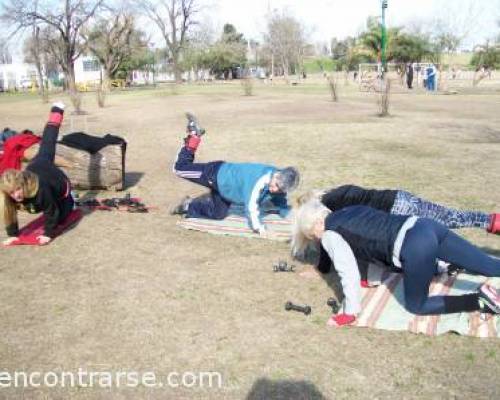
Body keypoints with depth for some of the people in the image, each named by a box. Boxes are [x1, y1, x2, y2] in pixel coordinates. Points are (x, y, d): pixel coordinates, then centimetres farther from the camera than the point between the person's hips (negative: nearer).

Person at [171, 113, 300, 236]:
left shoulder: (281, 180, -14)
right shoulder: (260, 180, -39)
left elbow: (281, 202, 3)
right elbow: (251, 204, -38)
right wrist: (258, 227, -35)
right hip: (217, 174, -7)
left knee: (218, 214, 13)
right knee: (180, 168, -1)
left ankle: (189, 206, 29)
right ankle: (194, 136, 17)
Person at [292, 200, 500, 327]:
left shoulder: (330, 235, 1)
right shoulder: (349, 211, 24)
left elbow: (349, 273, 0)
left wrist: (350, 312, 11)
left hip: (415, 246, -8)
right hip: (423, 226, 8)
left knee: (416, 305, 13)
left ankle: (481, 300, 0)